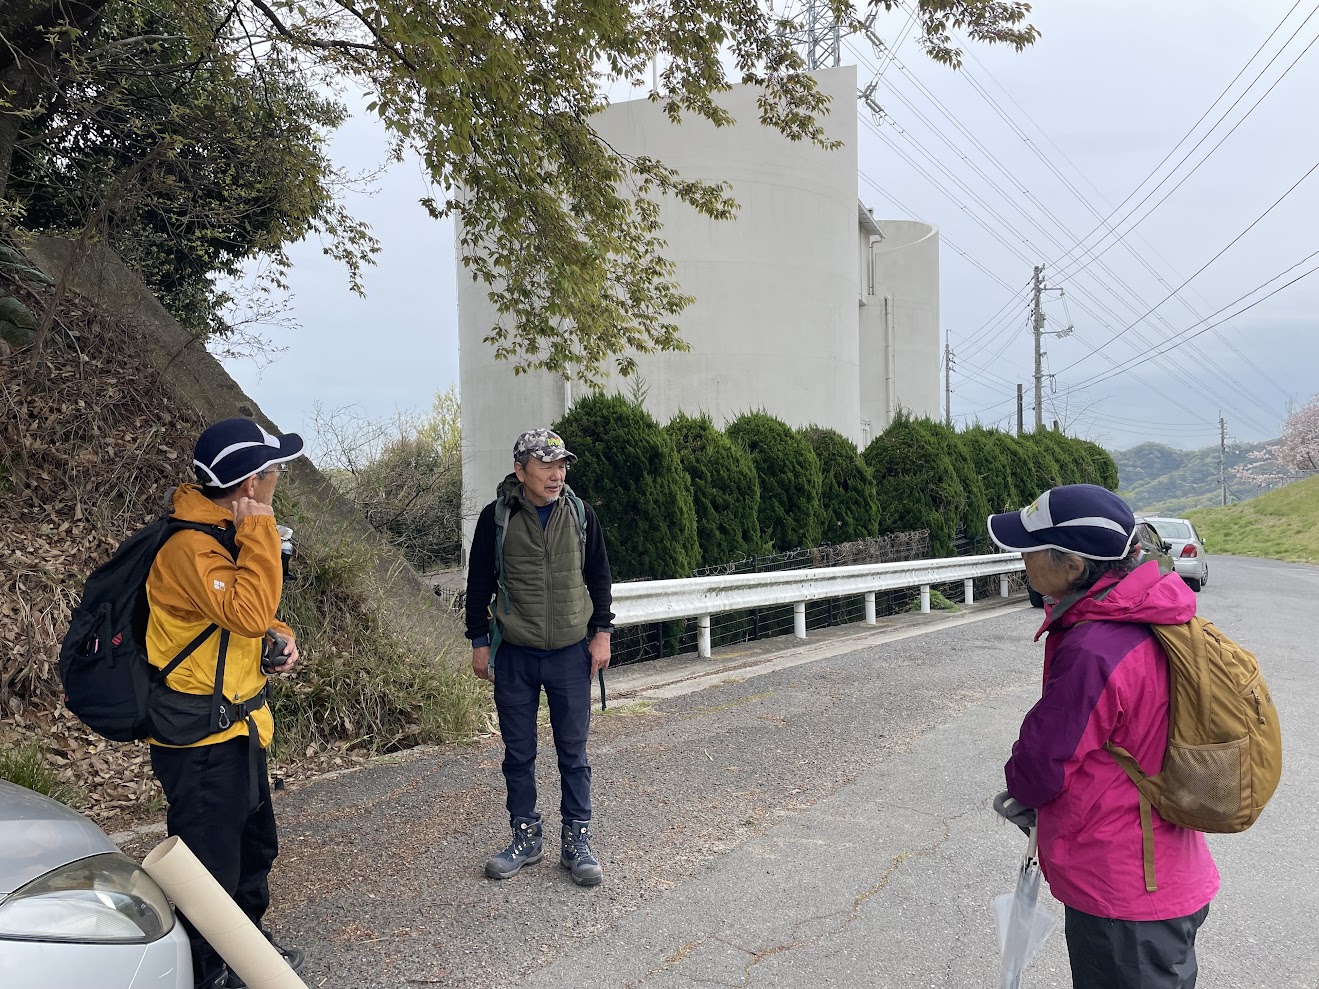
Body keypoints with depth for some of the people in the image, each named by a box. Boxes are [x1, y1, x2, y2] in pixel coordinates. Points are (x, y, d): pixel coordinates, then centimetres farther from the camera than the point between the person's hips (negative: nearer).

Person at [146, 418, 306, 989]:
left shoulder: (225, 531, 7)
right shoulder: (189, 545, -25)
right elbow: (248, 613, -35)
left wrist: (281, 638, 0)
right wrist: (259, 531, -29)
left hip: (239, 727, 10)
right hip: (202, 742, -10)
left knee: (254, 846, 25)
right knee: (211, 865, 3)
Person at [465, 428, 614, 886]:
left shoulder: (580, 513, 0)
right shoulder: (496, 517, -5)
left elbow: (599, 576, 8)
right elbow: (479, 583, 3)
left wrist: (601, 633, 3)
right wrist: (479, 642, 2)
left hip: (571, 654, 1)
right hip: (514, 657, 0)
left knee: (573, 751, 7)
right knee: (518, 753, 10)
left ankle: (577, 840, 19)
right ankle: (527, 837, 25)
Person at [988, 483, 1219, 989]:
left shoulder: (1092, 654, -33)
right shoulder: (1151, 617, -2)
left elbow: (1038, 771, -21)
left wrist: (1020, 784, 3)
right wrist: (1040, 800, 9)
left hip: (1121, 898, -9)